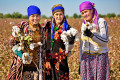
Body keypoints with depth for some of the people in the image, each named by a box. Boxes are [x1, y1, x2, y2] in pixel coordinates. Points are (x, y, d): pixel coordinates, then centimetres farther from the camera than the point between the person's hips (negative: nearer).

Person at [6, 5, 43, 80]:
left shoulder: (41, 29, 8)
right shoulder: (22, 26, -3)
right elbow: (13, 42, -5)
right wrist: (21, 55, -16)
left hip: (36, 63, 3)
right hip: (22, 62, -3)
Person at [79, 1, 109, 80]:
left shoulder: (101, 22, -7)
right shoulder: (84, 24, 9)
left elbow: (105, 42, -14)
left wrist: (91, 35, -28)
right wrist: (81, 61, 16)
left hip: (100, 58, -5)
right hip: (86, 58, 5)